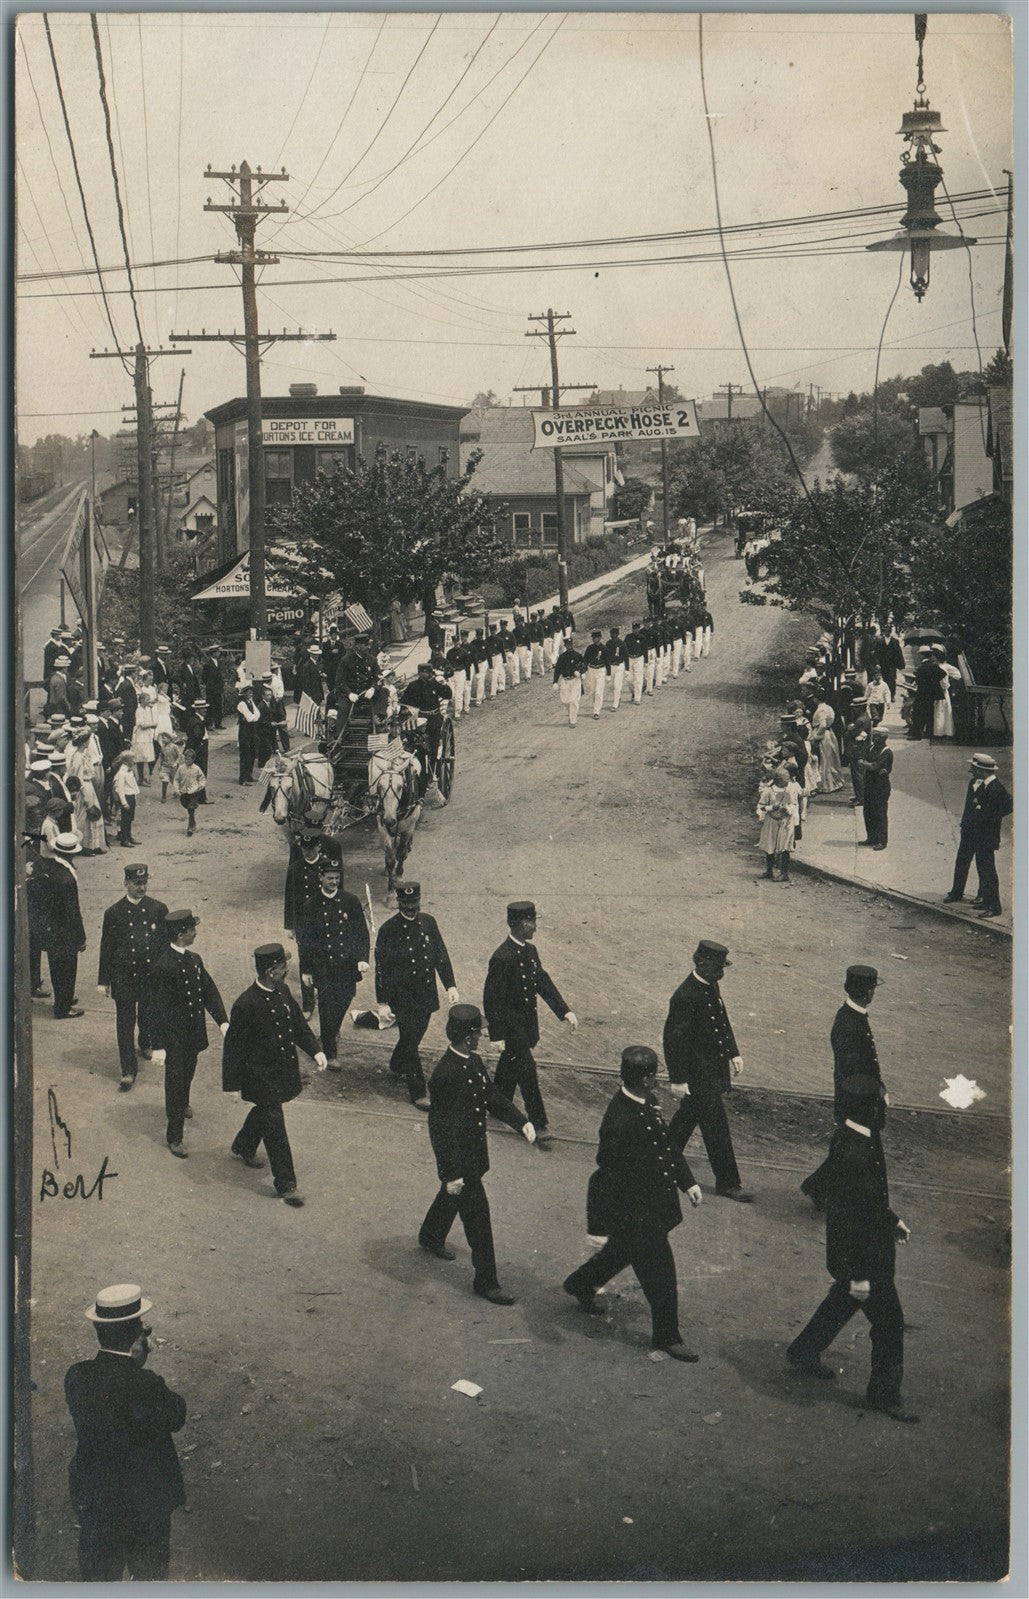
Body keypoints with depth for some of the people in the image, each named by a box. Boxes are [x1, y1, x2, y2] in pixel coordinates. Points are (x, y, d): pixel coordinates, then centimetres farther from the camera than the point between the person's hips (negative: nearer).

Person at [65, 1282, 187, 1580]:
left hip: (92, 1498, 4)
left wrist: (131, 1364, -4)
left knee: (97, 1576, 21)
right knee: (149, 1575, 17)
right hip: (145, 1500, -4)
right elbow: (174, 1419, -11)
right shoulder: (146, 1385, -27)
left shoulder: (76, 1376, -13)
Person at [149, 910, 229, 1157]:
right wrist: (158, 1046, -20)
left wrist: (222, 1021, -6)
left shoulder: (194, 960, 0)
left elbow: (209, 991, 7)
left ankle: (182, 1105, 56)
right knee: (175, 1082, 1)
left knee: (187, 1075, 27)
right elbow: (157, 1010, -21)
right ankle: (174, 1137, 12)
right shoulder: (163, 967, -24)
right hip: (174, 1037, -7)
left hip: (193, 1034, 7)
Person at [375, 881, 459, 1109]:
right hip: (402, 997, -5)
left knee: (414, 1036, 20)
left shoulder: (428, 922, -1)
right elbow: (381, 968, -10)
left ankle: (397, 1066, 47)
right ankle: (418, 1093, 8)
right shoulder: (388, 930, -14)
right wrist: (383, 1002, -9)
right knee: (410, 1041, -2)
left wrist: (450, 985, -2)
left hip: (426, 994, 5)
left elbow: (441, 955, 6)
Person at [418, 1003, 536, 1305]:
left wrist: (521, 1122, -4)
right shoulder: (445, 1075, -30)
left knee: (452, 1196, 31)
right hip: (458, 1158, -9)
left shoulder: (473, 1062, -2)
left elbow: (492, 1095, 10)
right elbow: (441, 1128, -26)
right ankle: (485, 1281, 14)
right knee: (477, 1216, 1)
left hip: (473, 1151, 9)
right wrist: (451, 1173, -22)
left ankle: (430, 1239, 56)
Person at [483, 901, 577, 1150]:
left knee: (510, 1066, 22)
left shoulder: (530, 951, 3)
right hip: (510, 1024, -8)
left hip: (527, 1021, 8)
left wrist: (565, 1011, -3)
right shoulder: (502, 958, -24)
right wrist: (498, 1036, -20)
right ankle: (538, 1125, 3)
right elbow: (492, 1000, -21)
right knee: (526, 1071, -5)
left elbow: (543, 982, 7)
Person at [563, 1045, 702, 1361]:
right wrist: (599, 1225, -20)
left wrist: (687, 1181, 15)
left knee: (624, 1250, 30)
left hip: (654, 1201, 10)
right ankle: (666, 1336, 23)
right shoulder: (620, 1121, -32)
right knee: (660, 1272, 4)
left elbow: (667, 1143, 13)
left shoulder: (646, 1103, -3)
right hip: (634, 1210, -10)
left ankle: (580, 1285, 54)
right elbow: (607, 1175, -26)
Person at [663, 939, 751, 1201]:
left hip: (715, 1067, 9)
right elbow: (674, 1040, -22)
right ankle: (727, 1182, 10)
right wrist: (678, 1079, -19)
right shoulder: (685, 997, -25)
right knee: (716, 1126, -1)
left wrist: (733, 1053, 17)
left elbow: (722, 1020, 19)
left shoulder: (711, 986, 3)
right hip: (698, 1073, -9)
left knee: (688, 1115, 22)